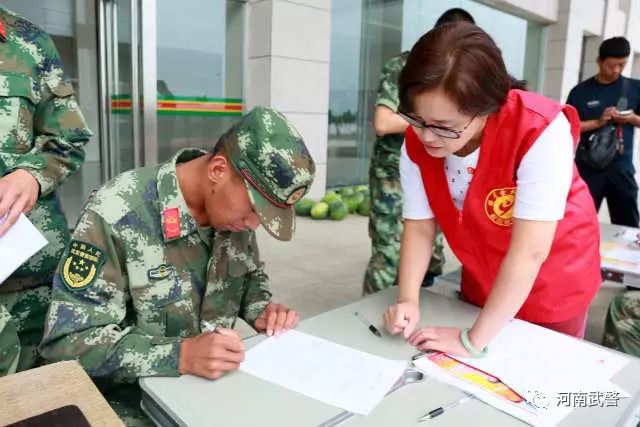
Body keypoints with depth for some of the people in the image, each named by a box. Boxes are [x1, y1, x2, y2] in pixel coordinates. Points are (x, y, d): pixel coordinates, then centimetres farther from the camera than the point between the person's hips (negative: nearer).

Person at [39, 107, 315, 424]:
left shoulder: (234, 206, -6)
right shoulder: (117, 214, -23)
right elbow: (67, 341, -20)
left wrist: (261, 311, -8)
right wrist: (179, 356, -30)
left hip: (215, 376, 4)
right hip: (132, 396, -4)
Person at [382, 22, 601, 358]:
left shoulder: (540, 132, -34)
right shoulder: (416, 144, -19)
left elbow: (529, 251, -34)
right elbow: (419, 227, -13)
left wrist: (473, 340, -31)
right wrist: (408, 301, -27)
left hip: (553, 287, -4)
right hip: (481, 285, 4)